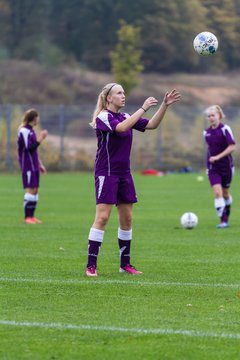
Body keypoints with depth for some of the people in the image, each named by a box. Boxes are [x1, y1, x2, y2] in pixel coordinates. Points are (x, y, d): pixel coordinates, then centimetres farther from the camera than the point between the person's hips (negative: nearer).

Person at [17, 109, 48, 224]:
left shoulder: (31, 131, 17)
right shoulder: (24, 131, -12)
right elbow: (29, 148, -19)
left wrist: (40, 164, 24)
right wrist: (40, 139, -22)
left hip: (34, 166, 9)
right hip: (28, 165, -9)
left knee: (35, 190, 7)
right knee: (31, 189, -11)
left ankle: (31, 216, 10)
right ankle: (27, 217, -9)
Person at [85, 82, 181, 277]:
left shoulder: (126, 116, 11)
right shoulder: (102, 117, -11)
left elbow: (152, 124, 7)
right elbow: (121, 127, -29)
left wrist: (165, 105, -3)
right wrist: (143, 108, -27)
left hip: (124, 173, 7)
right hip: (106, 173, -7)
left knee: (127, 219, 8)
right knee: (102, 217, -13)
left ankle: (125, 264, 17)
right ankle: (91, 265, -10)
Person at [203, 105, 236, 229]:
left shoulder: (225, 129, -11)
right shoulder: (206, 132, 5)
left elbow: (232, 147, -17)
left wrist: (218, 157, -23)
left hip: (226, 166, -3)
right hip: (213, 167, 3)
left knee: (225, 193, 11)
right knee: (217, 192, -14)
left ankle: (226, 218, 34)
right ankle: (222, 221, -16)